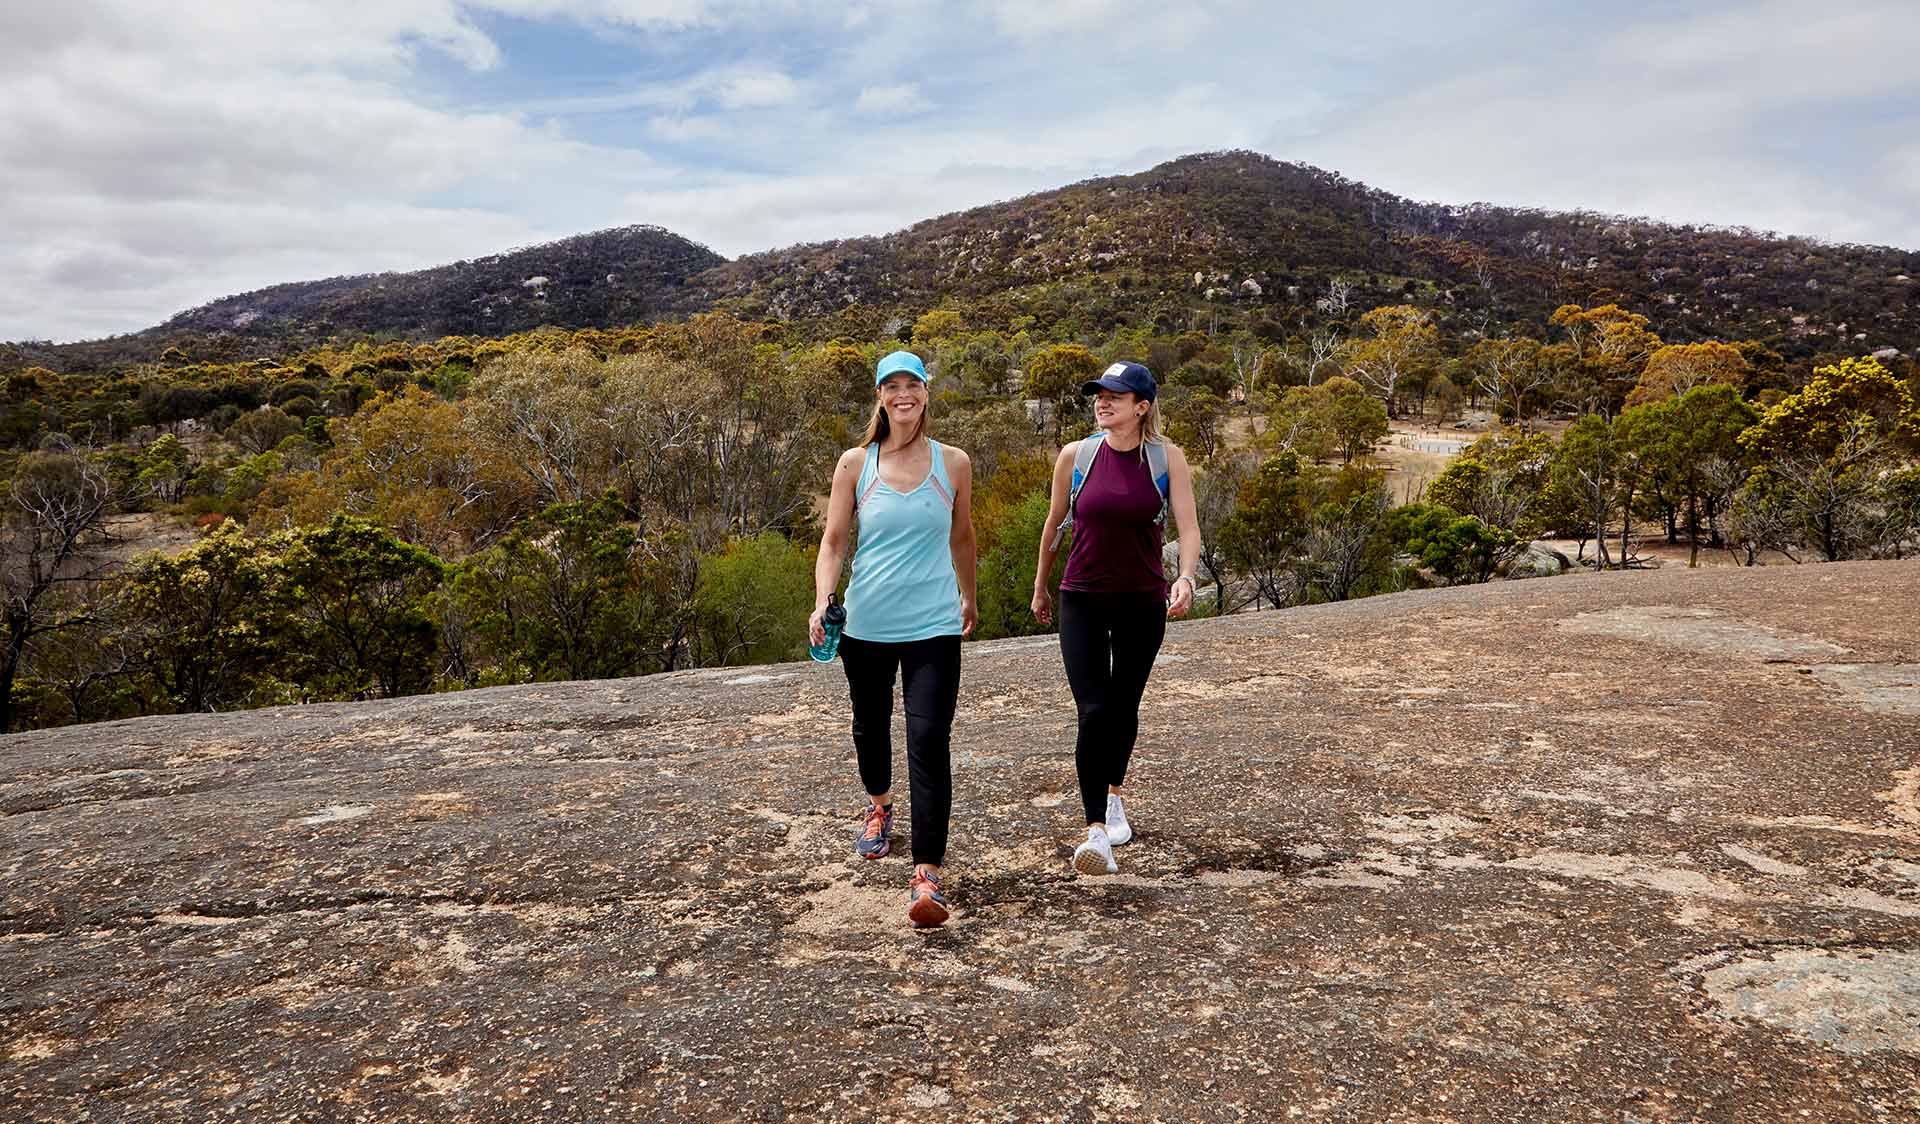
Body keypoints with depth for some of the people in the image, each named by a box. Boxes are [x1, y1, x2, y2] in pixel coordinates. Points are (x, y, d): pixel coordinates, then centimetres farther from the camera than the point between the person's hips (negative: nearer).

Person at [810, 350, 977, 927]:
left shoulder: (954, 463, 1)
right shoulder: (855, 464, 1)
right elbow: (834, 540, 2)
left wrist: (968, 597, 26)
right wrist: (822, 602, -13)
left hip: (934, 625, -1)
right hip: (867, 624, 2)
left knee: (929, 742, -12)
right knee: (870, 728, 19)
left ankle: (926, 874, -10)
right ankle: (879, 805, 50)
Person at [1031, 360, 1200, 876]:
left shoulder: (1167, 458, -4)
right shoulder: (1076, 455, -3)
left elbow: (1188, 527, -10)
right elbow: (1054, 523, 9)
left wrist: (1186, 578, -29)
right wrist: (1040, 587, 17)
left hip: (1143, 602, 1)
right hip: (1082, 601, -1)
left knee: (1124, 709, 14)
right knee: (1093, 713, -12)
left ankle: (1114, 796, 41)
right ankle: (1097, 833, -10)